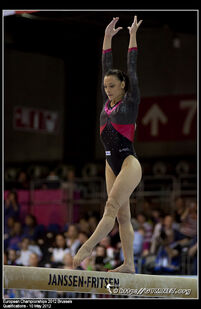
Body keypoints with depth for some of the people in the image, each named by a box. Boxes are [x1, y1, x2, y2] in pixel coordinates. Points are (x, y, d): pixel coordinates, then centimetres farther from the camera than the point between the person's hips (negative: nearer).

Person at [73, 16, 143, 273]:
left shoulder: (130, 102, -2)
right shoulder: (108, 102, 13)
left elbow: (132, 69, -4)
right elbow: (106, 68, 16)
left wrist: (132, 36, -1)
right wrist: (107, 38, 16)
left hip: (128, 162, -7)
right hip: (111, 163, 7)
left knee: (112, 207, -17)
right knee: (122, 214, 5)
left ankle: (86, 249, -29)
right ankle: (128, 264, 4)